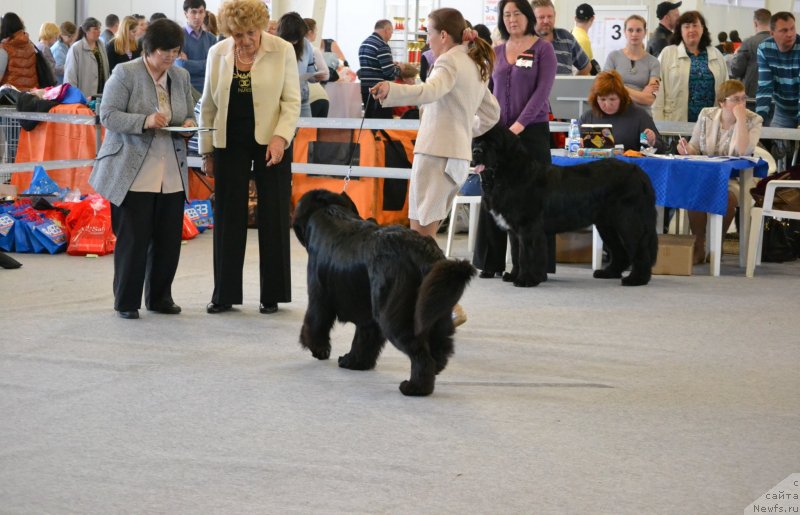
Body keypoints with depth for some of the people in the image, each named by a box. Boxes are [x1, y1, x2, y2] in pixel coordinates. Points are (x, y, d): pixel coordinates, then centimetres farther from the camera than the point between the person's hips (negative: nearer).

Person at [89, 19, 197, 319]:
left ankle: (159, 297, 20)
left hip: (172, 175, 5)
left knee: (169, 239, 6)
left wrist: (189, 124, -2)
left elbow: (190, 115, 23)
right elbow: (108, 115, -10)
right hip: (134, 175, -5)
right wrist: (144, 121, -23)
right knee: (134, 238, -2)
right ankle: (126, 302, 8)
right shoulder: (125, 74, -5)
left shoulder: (181, 77, 12)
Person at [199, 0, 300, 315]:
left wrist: (281, 137, -20)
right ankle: (225, 294, 10)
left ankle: (272, 295, 11)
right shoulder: (218, 53, 2)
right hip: (230, 143, 2)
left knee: (273, 217, 2)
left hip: (271, 143, -2)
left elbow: (291, 101, -6)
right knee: (228, 218, 3)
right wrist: (207, 150, 9)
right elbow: (208, 105, 9)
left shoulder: (282, 51, -6)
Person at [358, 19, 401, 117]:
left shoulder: (364, 44, 13)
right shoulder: (382, 46, -14)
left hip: (365, 87, 9)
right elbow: (389, 72, -19)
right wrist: (398, 68, 2)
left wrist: (391, 64, 18)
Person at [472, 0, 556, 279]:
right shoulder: (496, 52, 12)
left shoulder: (543, 49, -1)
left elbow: (542, 91, -9)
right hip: (498, 131, 4)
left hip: (532, 130, -4)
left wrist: (519, 125, -16)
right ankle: (492, 261, 10)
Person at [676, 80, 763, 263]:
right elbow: (694, 148, 11)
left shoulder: (753, 121, -2)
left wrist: (741, 119, -20)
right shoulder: (706, 115, 6)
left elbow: (742, 151, -18)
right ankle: (698, 246, -14)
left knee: (726, 198, -35)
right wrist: (686, 149, -12)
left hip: (735, 180, -2)